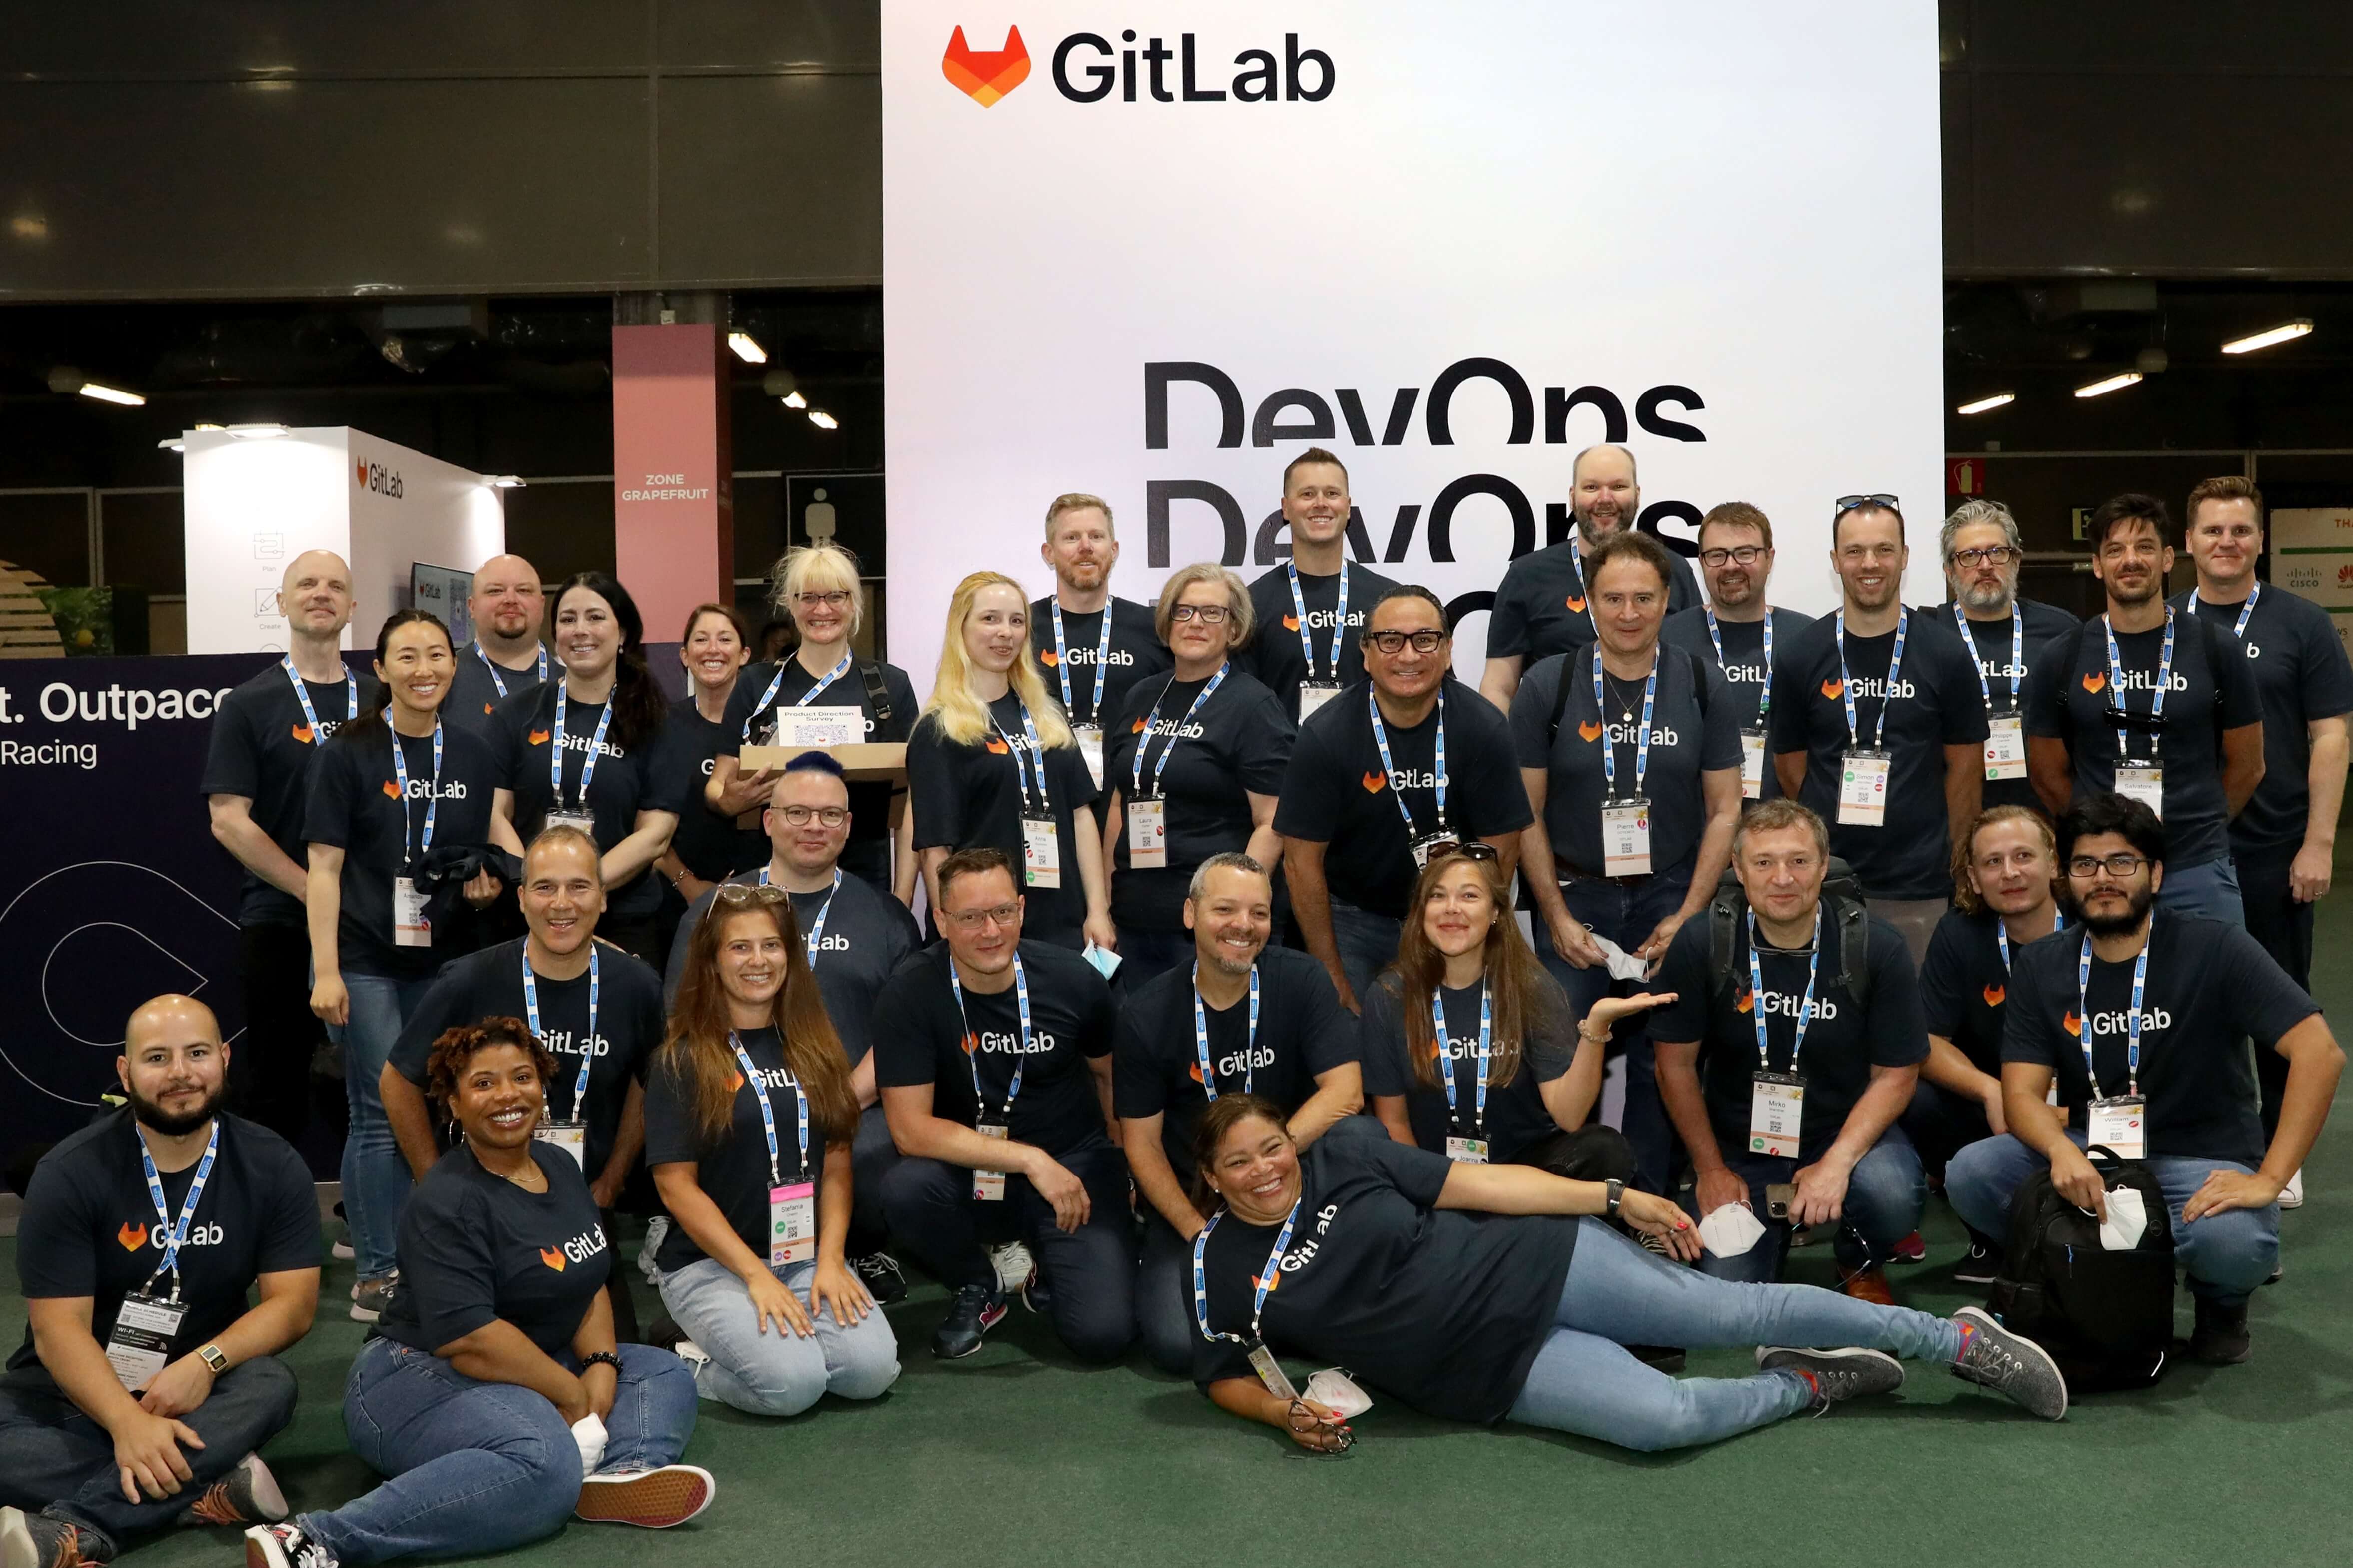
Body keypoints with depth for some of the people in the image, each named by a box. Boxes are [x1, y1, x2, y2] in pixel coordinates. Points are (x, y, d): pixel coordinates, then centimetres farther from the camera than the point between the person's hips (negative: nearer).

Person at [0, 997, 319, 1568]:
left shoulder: (273, 1167, -6)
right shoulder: (70, 1173, -12)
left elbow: (292, 1303, -7)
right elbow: (59, 1328, -16)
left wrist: (205, 1363, -27)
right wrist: (128, 1423, -34)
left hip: (200, 1387, 2)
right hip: (76, 1388, -1)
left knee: (271, 1388, -33)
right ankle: (208, 1492, -28)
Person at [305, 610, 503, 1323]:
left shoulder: (473, 755, 8)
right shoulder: (349, 753, -5)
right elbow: (326, 867, -8)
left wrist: (485, 883, -4)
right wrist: (325, 970, -15)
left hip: (442, 959, 5)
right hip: (366, 961, -5)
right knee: (381, 1116, -2)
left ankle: (400, 1251, 28)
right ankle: (375, 1277, 8)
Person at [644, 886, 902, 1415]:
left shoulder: (813, 1049, 11)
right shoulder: (684, 1060, -3)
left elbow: (836, 1165, 8)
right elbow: (676, 1185, -8)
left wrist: (830, 1260, -7)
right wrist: (756, 1275, -15)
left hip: (807, 1256, 4)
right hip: (710, 1264, -4)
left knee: (873, 1369, -20)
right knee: (792, 1382, -28)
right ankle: (696, 1368, 2)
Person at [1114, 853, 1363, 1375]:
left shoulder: (1300, 980, -9)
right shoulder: (1146, 1015, -9)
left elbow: (1345, 1092, -16)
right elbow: (1142, 1142, -5)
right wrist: (1200, 1233, -16)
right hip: (1188, 1198, -1)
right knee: (1179, 1345, -23)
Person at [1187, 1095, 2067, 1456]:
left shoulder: (1342, 1163, -1)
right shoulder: (1220, 1270, -1)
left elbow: (1478, 1183, 0)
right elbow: (1224, 1377, 10)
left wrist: (1617, 1199, -1)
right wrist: (1286, 1413, -14)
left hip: (1532, 1269, 1)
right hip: (1491, 1369, -1)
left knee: (1732, 1311, -10)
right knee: (1665, 1418, -24)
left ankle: (1957, 1338, 7)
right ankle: (1806, 1384, 6)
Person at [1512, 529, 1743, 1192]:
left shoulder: (1703, 686, -1)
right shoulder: (1547, 685, -4)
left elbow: (1725, 809, 2)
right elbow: (1525, 812, -1)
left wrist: (1686, 916, -6)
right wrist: (1556, 916, -8)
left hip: (1670, 897, 1)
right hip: (1575, 895, -1)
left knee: (1663, 1060, 6)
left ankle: (1647, 1200, 22)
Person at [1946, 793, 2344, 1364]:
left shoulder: (2216, 948, -10)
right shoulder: (2041, 967, 1)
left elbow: (2320, 1052, -19)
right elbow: (2022, 1092, -5)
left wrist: (2267, 1180, -26)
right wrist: (2063, 1150, -29)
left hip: (2201, 1162, -3)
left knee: (2234, 1241, -37)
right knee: (1971, 1173, -23)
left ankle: (2221, 1300, 3)